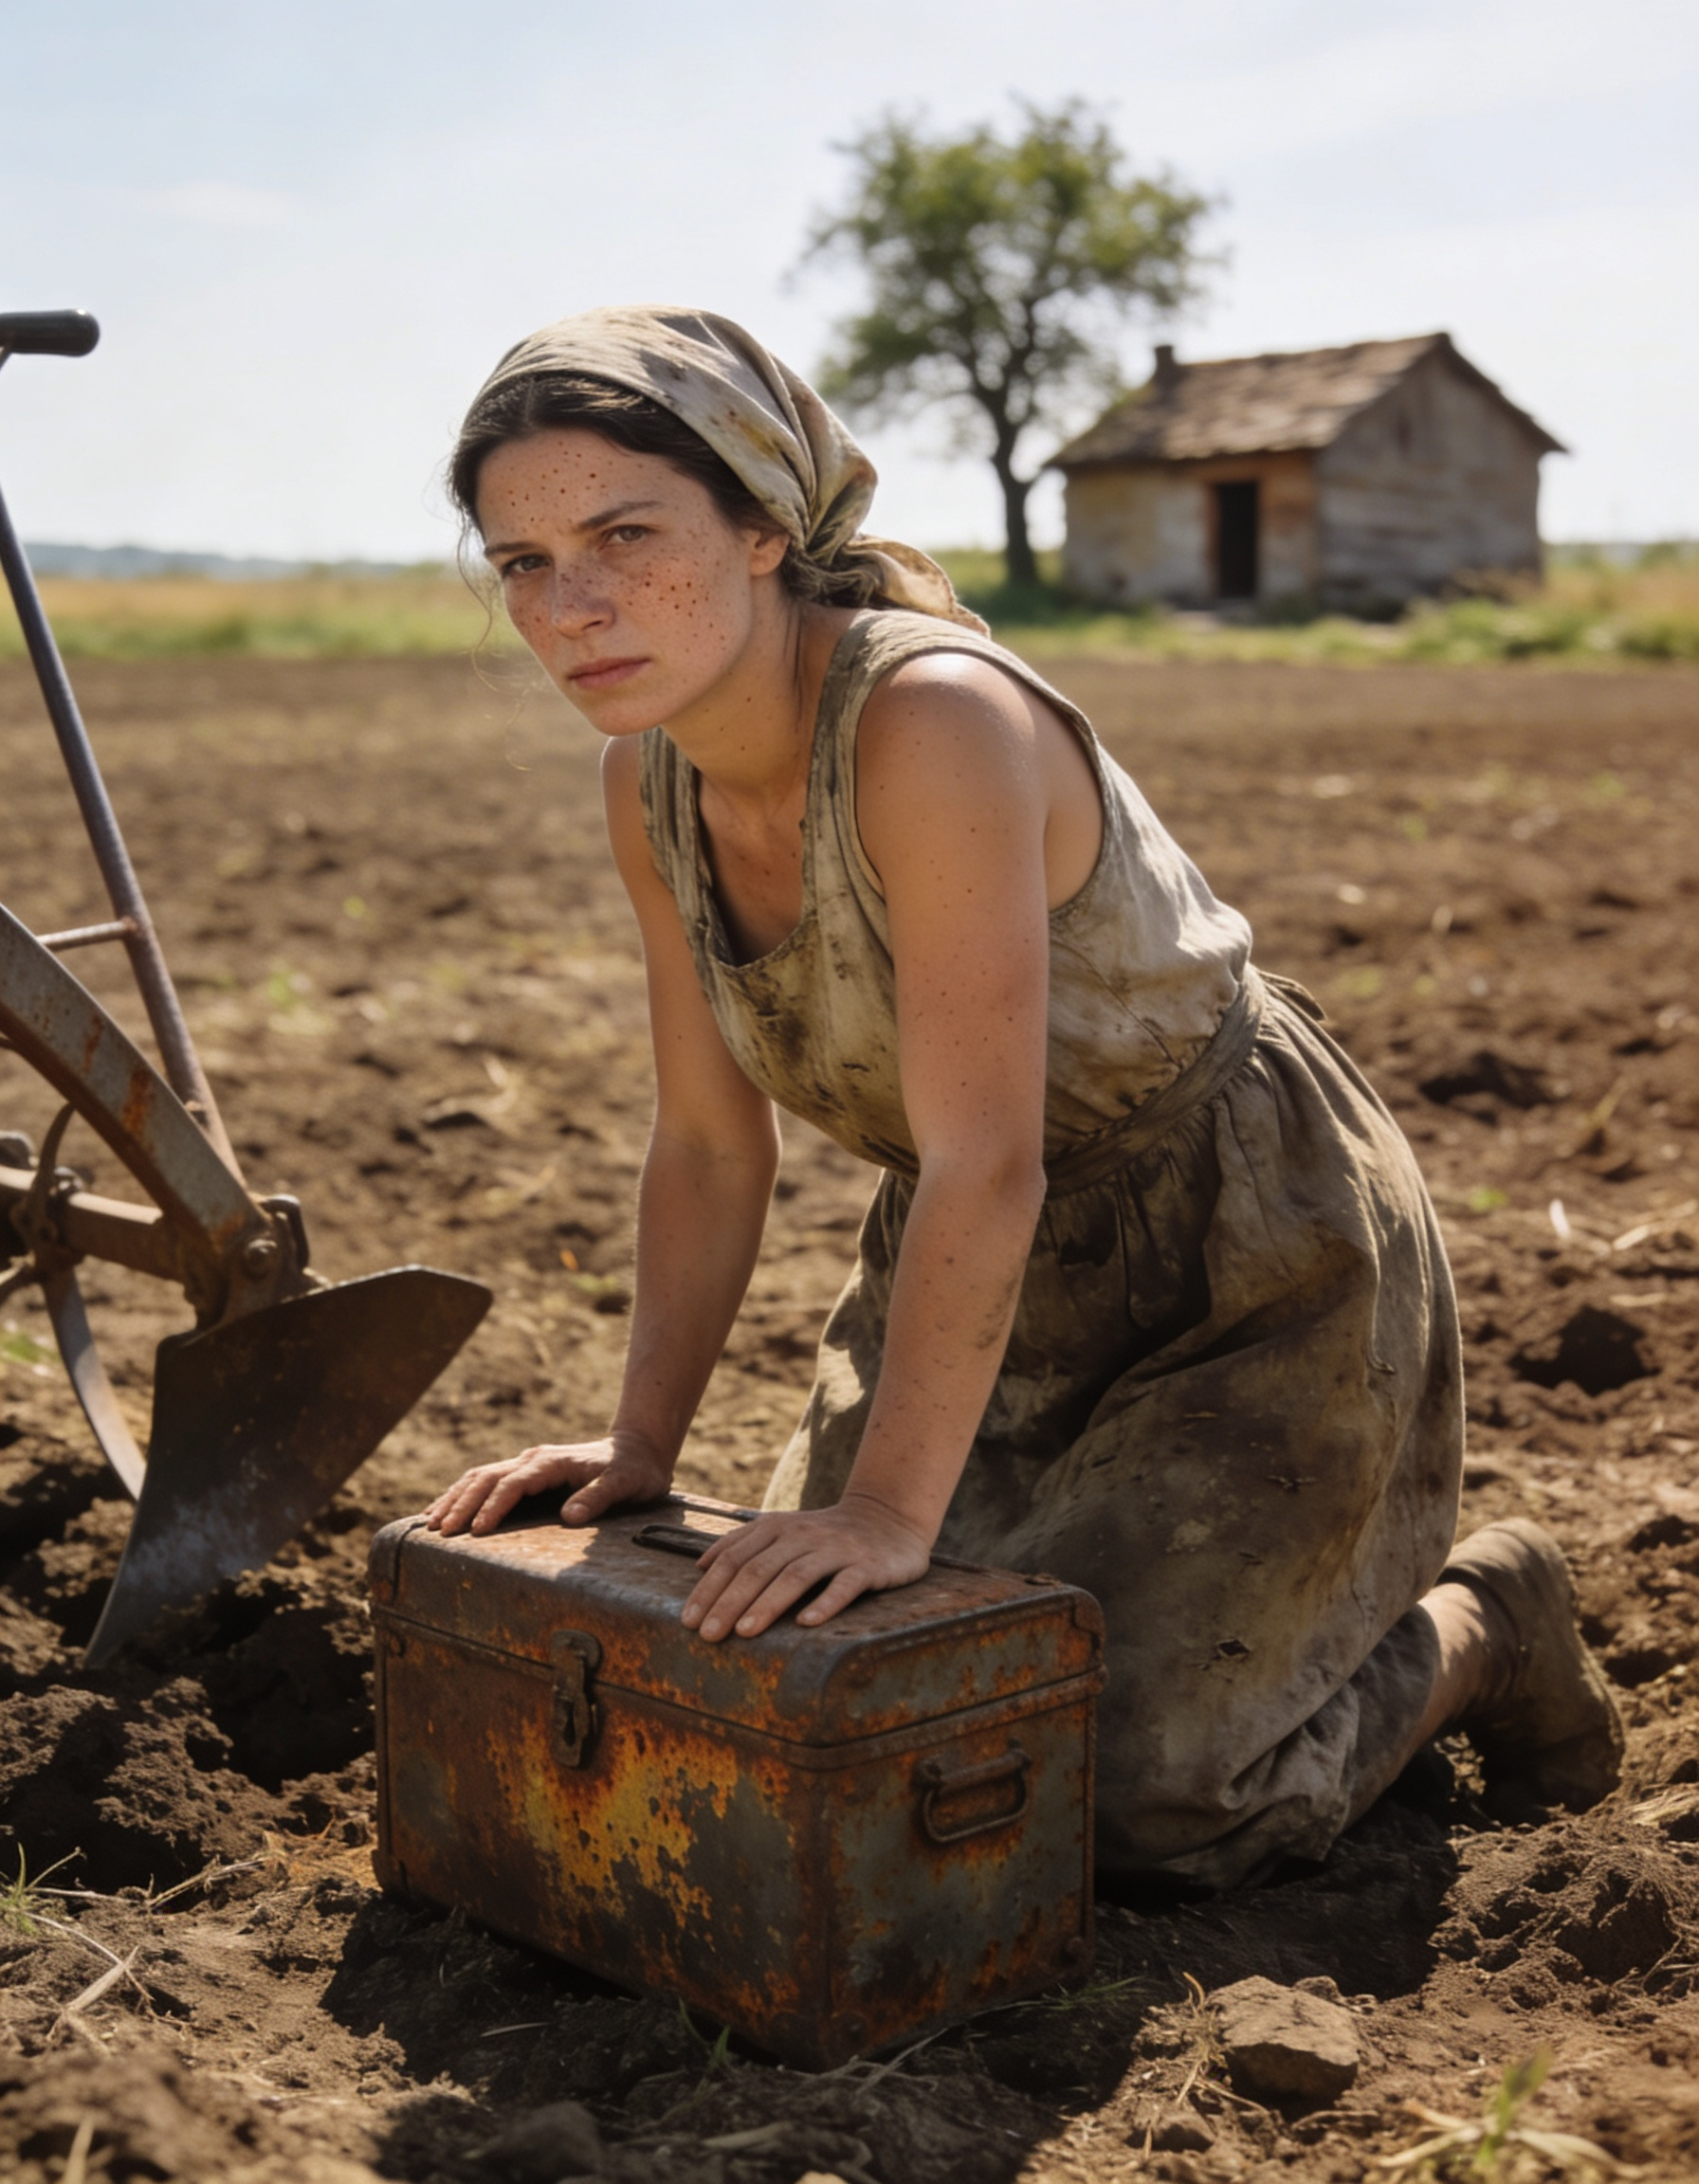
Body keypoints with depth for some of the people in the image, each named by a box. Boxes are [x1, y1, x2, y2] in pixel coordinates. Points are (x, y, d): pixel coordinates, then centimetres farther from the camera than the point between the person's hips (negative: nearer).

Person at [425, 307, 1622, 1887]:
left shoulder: (937, 720, -32)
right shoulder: (653, 781, -7)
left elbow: (986, 1164, -34)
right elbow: (707, 1145, 0)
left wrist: (894, 1506, -32)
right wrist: (639, 1442, -2)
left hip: (1255, 1266, -7)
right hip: (1008, 1278, 8)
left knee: (1120, 1785, -6)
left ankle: (1473, 1625, 20)